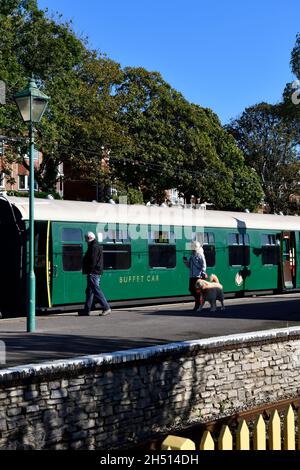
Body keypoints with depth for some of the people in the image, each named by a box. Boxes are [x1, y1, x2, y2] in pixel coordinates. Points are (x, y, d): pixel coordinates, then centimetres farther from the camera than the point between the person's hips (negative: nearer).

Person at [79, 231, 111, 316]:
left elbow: (93, 261, -20)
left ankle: (106, 308, -11)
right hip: (97, 272, 11)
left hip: (93, 273, -11)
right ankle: (86, 310, 16)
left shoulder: (94, 247, -13)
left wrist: (89, 271, -18)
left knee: (96, 290, -10)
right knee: (89, 291, 13)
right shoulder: (97, 246, 20)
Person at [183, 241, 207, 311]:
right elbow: (189, 265, 22)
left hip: (198, 276, -8)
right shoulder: (191, 256, 18)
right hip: (192, 276, 8)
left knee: (197, 290, -6)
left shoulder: (200, 255, -5)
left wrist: (203, 272, -21)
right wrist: (185, 261, 6)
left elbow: (204, 265, -11)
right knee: (191, 289, 5)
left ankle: (198, 305, 4)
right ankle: (201, 299, 24)